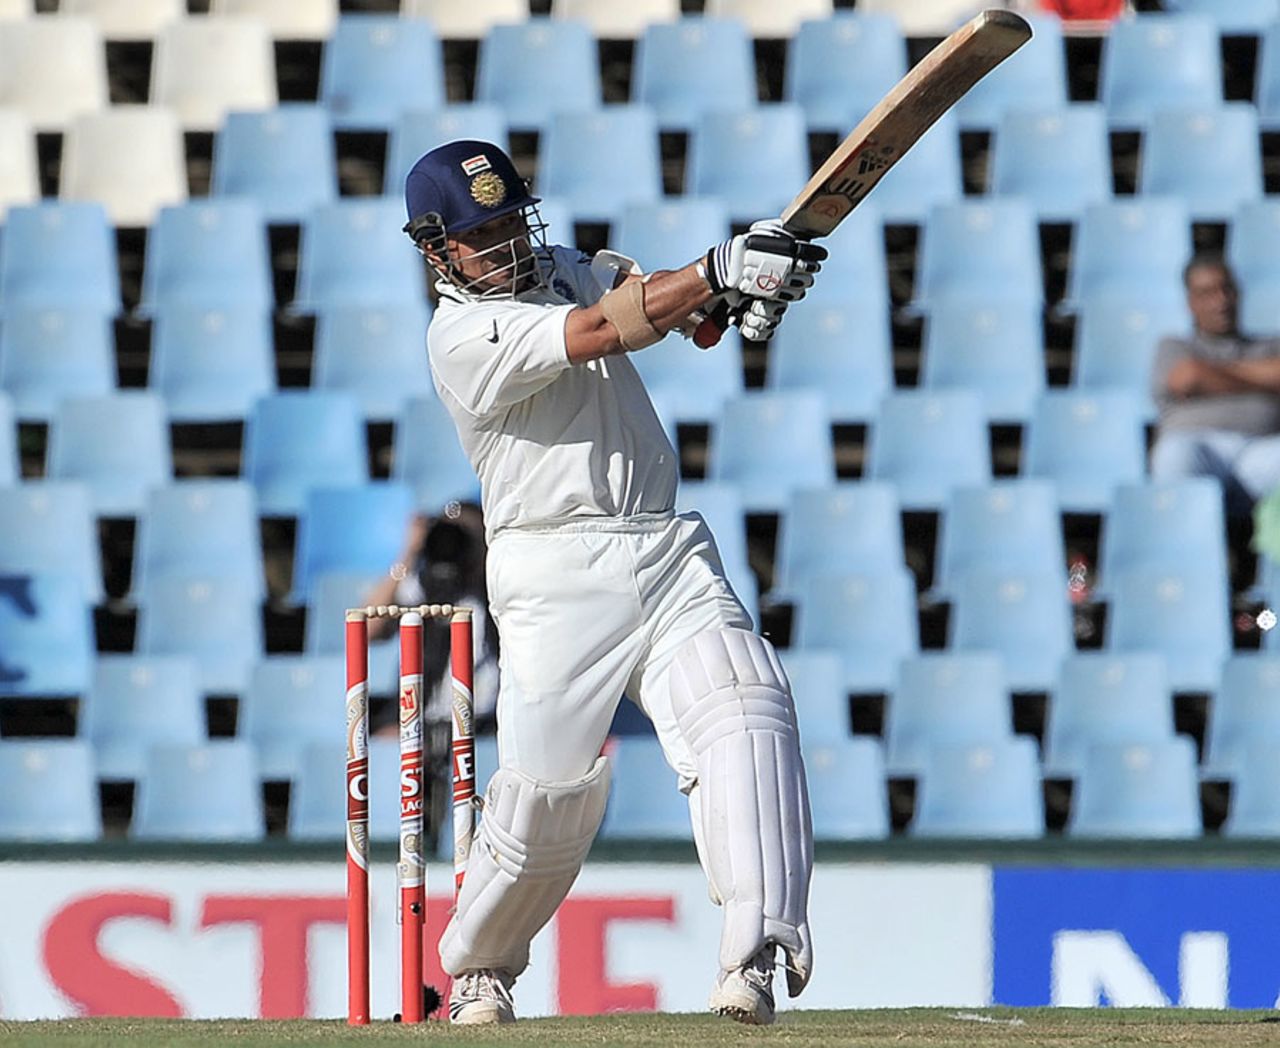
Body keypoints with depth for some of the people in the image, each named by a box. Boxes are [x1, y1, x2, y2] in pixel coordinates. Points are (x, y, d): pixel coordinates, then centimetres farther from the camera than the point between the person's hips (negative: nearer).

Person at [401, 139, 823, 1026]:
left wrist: (735, 297, -23)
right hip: (557, 577, -5)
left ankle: (758, 955, -31)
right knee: (549, 786, -6)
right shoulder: (462, 336, -7)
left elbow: (660, 302, 1)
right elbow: (600, 331, -21)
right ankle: (477, 967, 22)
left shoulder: (571, 271, 17)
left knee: (744, 711, -19)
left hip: (669, 554, 5)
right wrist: (715, 270, -31)